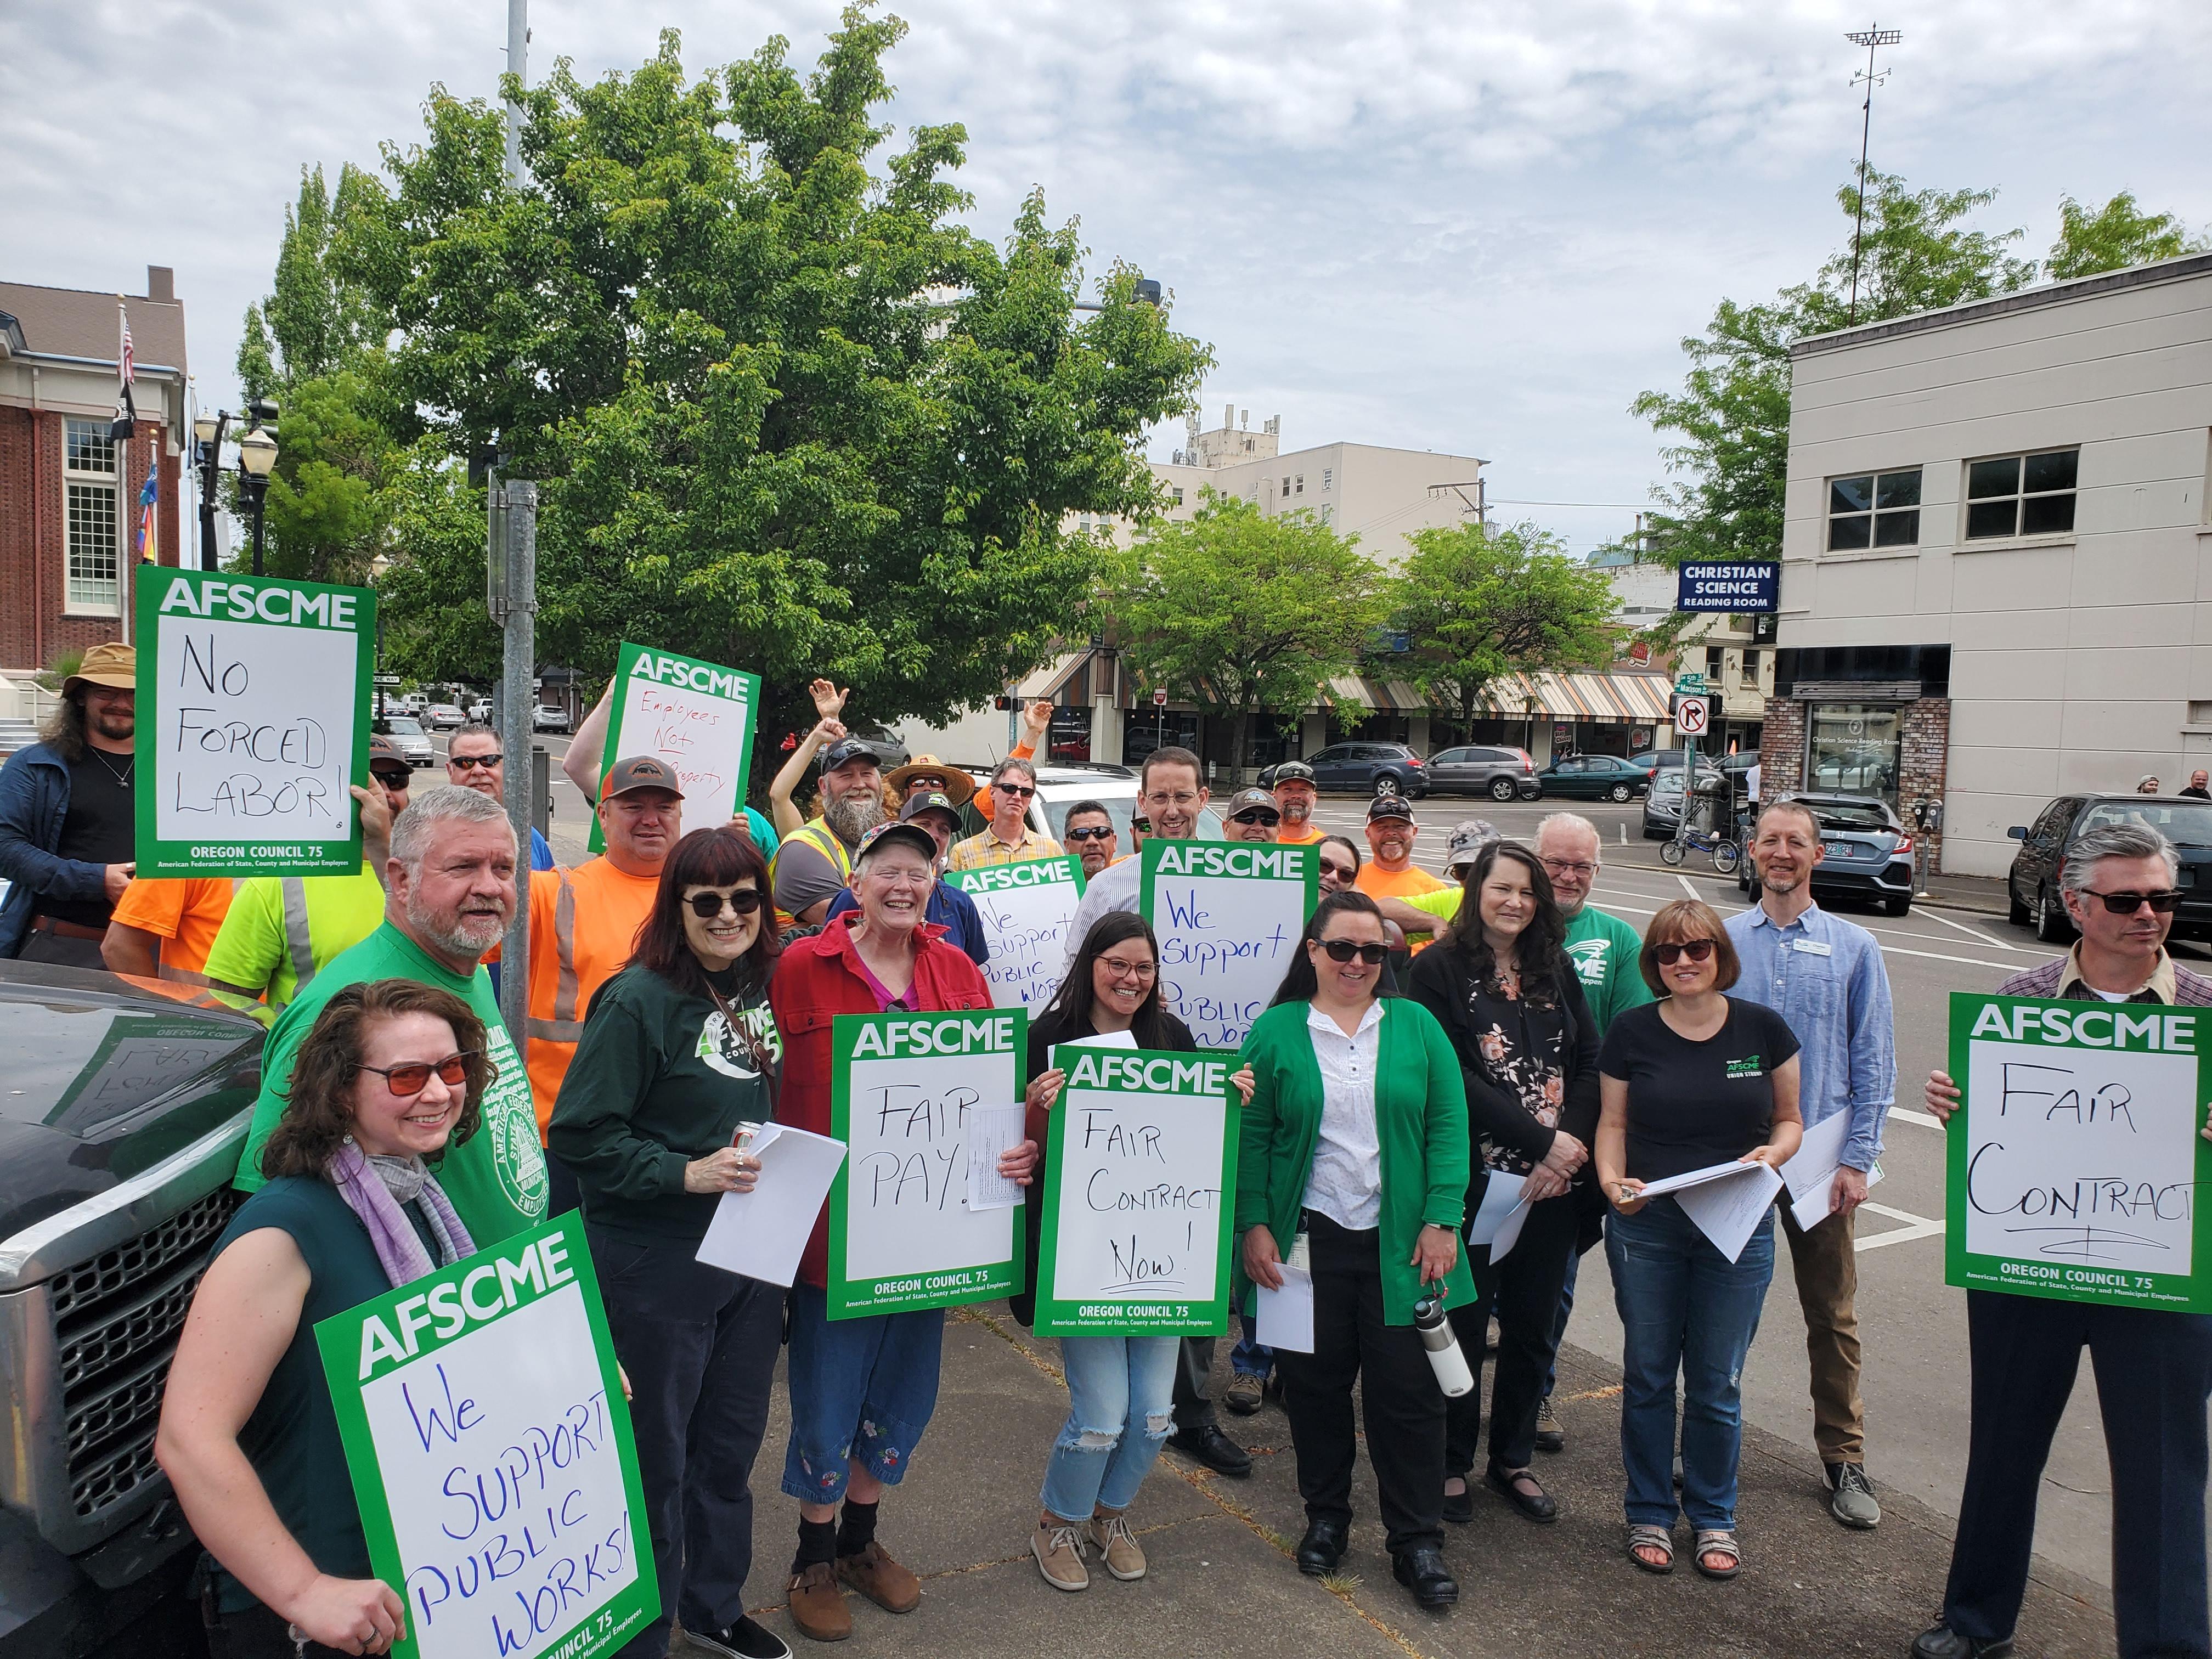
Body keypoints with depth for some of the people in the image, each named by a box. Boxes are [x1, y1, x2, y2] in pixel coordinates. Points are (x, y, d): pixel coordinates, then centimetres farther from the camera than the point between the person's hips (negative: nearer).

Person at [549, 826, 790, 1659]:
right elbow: (578, 1134, -17)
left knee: (731, 1442, 20)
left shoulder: (763, 991, 3)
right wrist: (686, 1174, -24)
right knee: (654, 1454, 8)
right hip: (656, 1263, -6)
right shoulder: (637, 1000, -16)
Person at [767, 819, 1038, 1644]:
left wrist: (1020, 1146, -10)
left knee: (903, 1387, 18)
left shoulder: (959, 973, 3)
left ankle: (861, 1537, 42)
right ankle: (815, 1555, 34)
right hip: (833, 1224, -4)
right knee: (828, 1396, 8)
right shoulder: (802, 968, -9)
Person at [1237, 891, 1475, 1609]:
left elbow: (1447, 1127, 0)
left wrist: (1441, 1221, -7)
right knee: (1316, 1382, 10)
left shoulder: (1416, 1026, 3)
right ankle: (1325, 1516, 30)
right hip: (1309, 1240, 0)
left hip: (1399, 1243, 0)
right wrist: (1254, 1225, -7)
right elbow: (1252, 1137, 0)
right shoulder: (1276, 1032, 0)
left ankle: (1418, 1541, 18)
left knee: (1408, 1388, 4)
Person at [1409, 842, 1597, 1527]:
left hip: (1553, 1183, 5)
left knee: (1534, 1328, 14)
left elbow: (1590, 1062, 6)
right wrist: (1541, 1139, -15)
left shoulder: (1557, 970, 11)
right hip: (1473, 1179, -5)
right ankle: (1450, 1464, 23)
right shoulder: (1439, 970, -6)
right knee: (1462, 1323, 6)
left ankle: (1512, 1460, 31)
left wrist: (1572, 1143, -10)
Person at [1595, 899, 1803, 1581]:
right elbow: (1612, 1123, 3)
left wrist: (1774, 1151, -14)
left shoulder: (1763, 1028, -2)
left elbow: (1789, 1120, 7)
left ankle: (1714, 1517, 30)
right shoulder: (1631, 1032, -3)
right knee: (1648, 1376, 10)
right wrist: (1612, 1179, -15)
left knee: (1717, 1383, 10)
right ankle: (1649, 1513, 28)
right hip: (1646, 1227, 0)